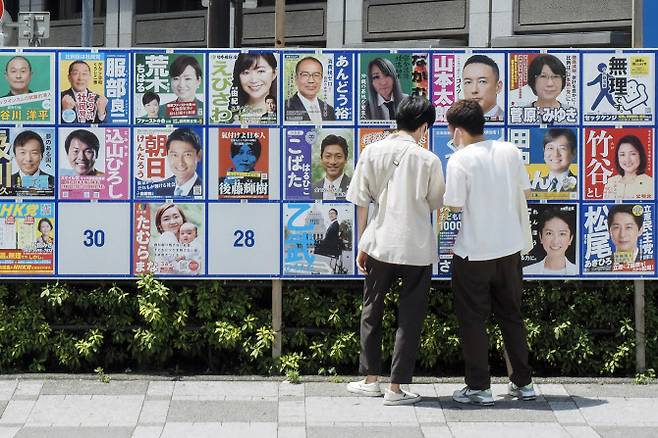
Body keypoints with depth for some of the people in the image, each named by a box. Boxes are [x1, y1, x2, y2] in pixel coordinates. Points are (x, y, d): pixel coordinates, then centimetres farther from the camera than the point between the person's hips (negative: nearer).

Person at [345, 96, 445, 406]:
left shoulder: (371, 153, -3)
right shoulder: (428, 160, -9)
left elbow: (361, 202, 1)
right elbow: (435, 203, 4)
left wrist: (362, 245, 10)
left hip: (379, 244, 2)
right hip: (417, 249, -2)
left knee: (371, 311, 18)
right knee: (409, 319, 7)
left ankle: (370, 379, 24)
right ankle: (396, 388, 8)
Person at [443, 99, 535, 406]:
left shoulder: (459, 160, -14)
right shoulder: (510, 151, 1)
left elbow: (454, 207, -14)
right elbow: (525, 191, 10)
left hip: (473, 252, -5)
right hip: (510, 248, 5)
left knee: (473, 320, 6)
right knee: (511, 315, 16)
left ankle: (479, 387, 7)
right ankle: (523, 383, 21)